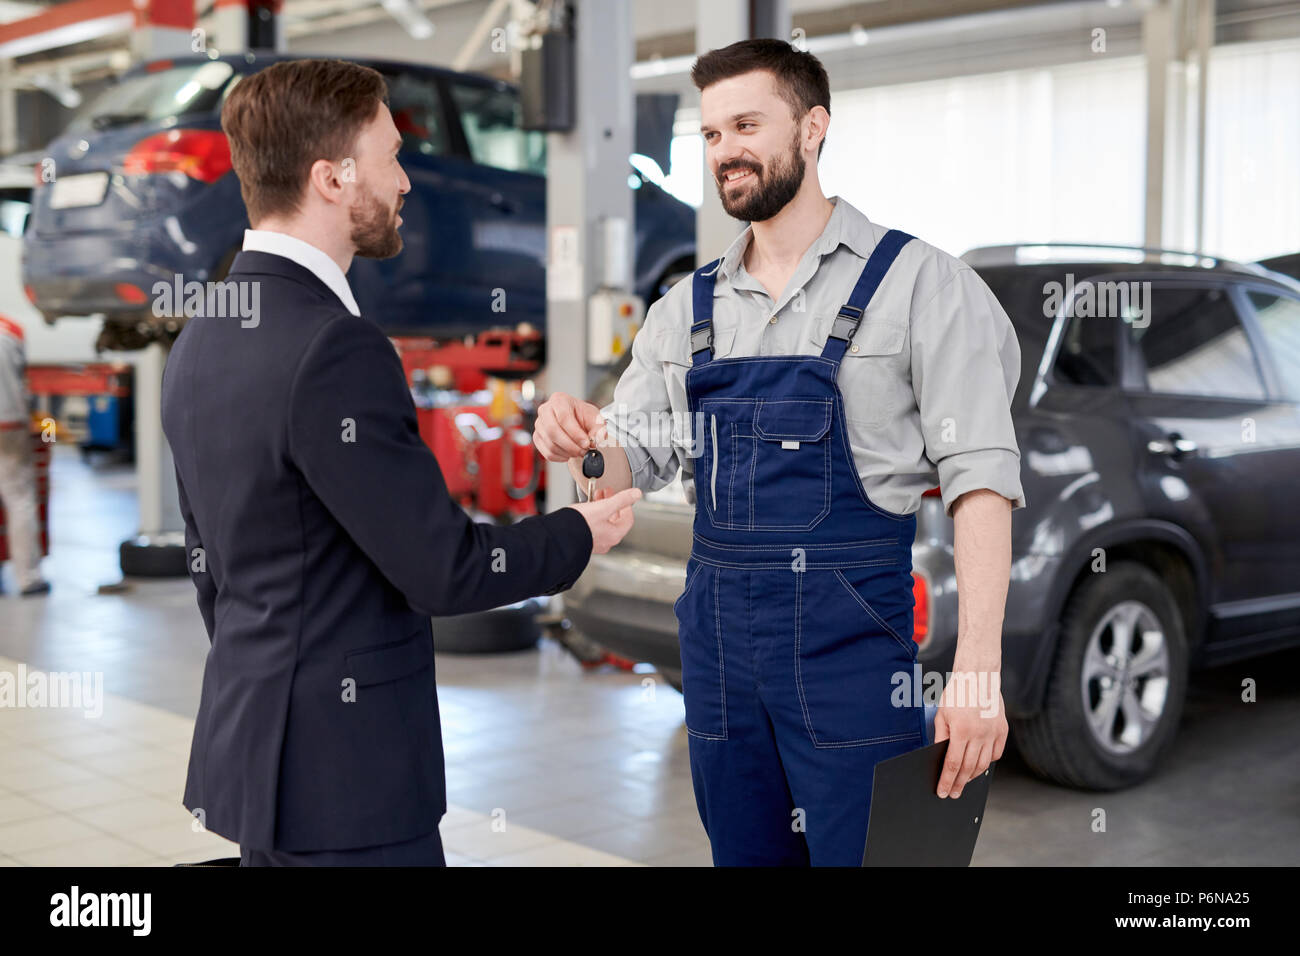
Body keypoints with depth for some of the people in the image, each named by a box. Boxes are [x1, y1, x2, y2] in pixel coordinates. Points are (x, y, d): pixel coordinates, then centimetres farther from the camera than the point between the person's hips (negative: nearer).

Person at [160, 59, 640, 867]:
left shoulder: (201, 341, 6)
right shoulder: (336, 351, -22)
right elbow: (443, 570, -19)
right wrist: (581, 534, -2)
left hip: (247, 744, 9)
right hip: (341, 774, -9)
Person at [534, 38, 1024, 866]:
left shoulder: (918, 283, -4)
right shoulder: (688, 308, 12)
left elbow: (980, 476, -10)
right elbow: (631, 464, 13)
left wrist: (978, 669, -19)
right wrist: (581, 441, -12)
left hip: (853, 639, -5)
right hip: (720, 637, 5)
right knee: (744, 854, 14)